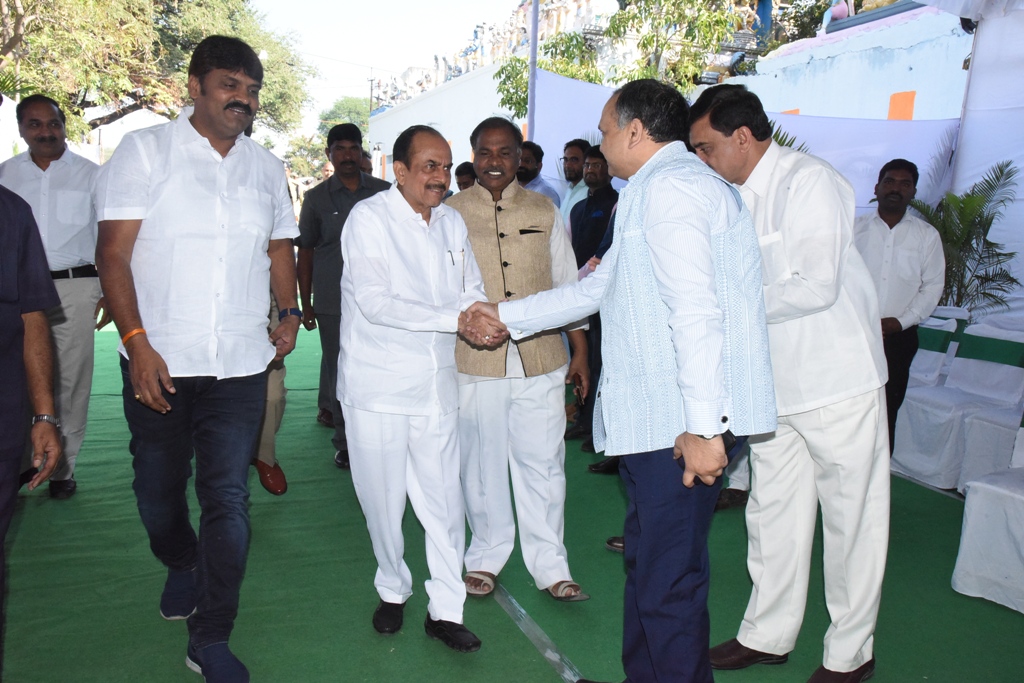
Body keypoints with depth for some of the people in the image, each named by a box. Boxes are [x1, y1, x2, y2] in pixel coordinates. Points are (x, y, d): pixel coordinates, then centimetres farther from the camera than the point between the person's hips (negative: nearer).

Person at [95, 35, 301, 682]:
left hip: (240, 363, 2)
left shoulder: (267, 168, 12)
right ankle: (183, 566, 45)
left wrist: (291, 312, 5)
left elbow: (280, 245, 22)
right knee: (158, 490, 13)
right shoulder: (146, 150, 0)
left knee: (229, 498, 0)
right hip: (158, 360, -1)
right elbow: (113, 252, -6)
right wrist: (137, 343, -15)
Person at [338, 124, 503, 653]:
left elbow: (471, 289, 11)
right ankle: (392, 590, 32)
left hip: (437, 385, 4)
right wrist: (454, 319, -26)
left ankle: (445, 609, 17)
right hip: (377, 386, -4)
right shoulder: (369, 218, -8)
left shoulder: (452, 223, 10)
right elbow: (375, 302, -19)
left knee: (444, 500, 4)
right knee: (383, 500, 9)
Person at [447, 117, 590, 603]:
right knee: (481, 464, 9)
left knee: (543, 463, 5)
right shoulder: (451, 213, 5)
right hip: (475, 361, -1)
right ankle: (486, 558, 28)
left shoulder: (544, 212, 11)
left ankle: (550, 567, 20)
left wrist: (579, 351, 13)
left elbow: (567, 284, 15)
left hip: (540, 360, 1)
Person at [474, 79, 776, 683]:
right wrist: (508, 316, 29)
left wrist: (702, 425, -24)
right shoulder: (661, 188, 24)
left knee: (666, 583, -2)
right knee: (647, 563, 19)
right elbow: (599, 288, 27)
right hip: (656, 419, 11)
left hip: (681, 427, -11)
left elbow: (695, 310, -21)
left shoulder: (668, 185, -10)